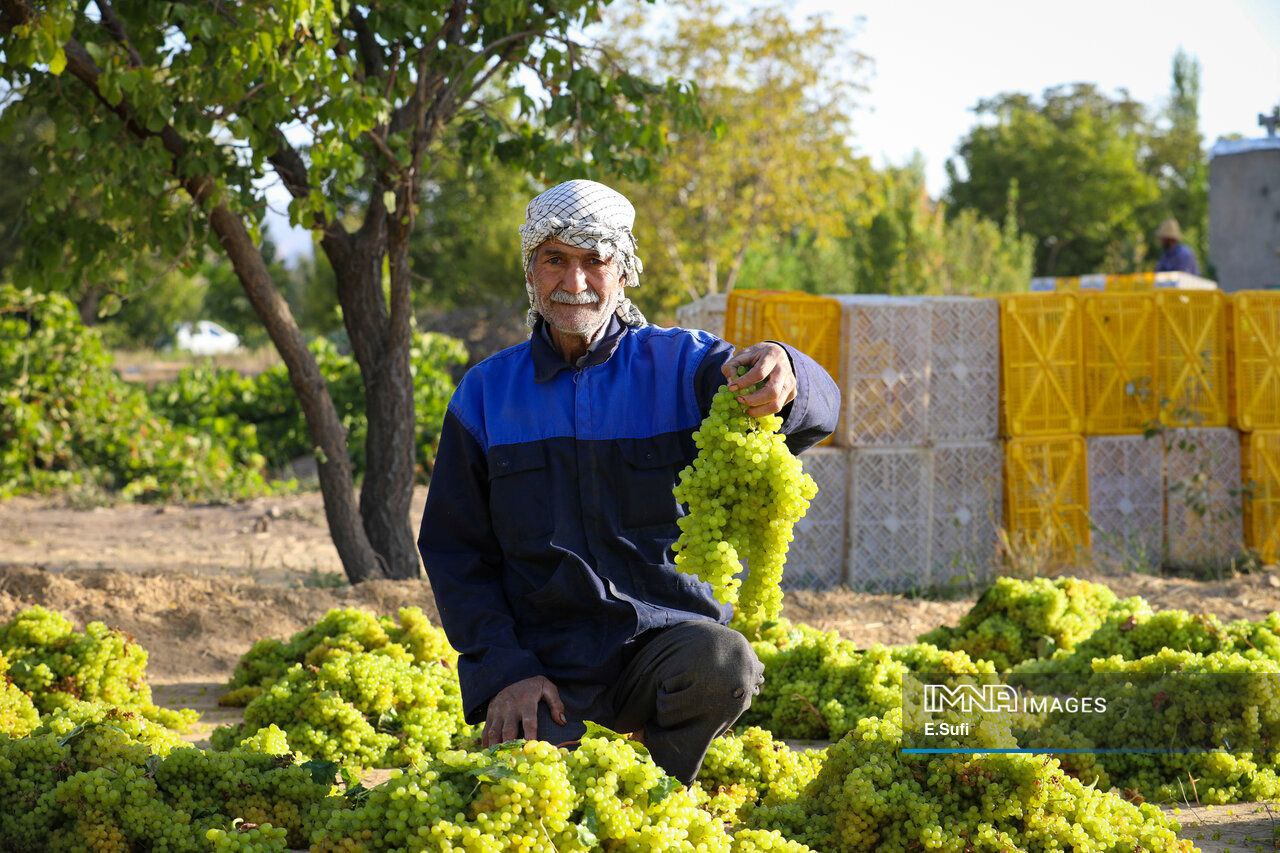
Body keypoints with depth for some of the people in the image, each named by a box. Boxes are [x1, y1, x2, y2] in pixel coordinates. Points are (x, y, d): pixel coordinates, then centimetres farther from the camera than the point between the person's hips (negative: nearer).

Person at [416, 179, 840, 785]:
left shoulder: (682, 365, 2)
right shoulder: (487, 393, 8)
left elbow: (814, 415, -15)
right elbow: (454, 551, 7)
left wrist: (785, 380, -42)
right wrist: (505, 670, -8)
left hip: (666, 636, 0)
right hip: (547, 662, 0)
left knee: (724, 666, -32)